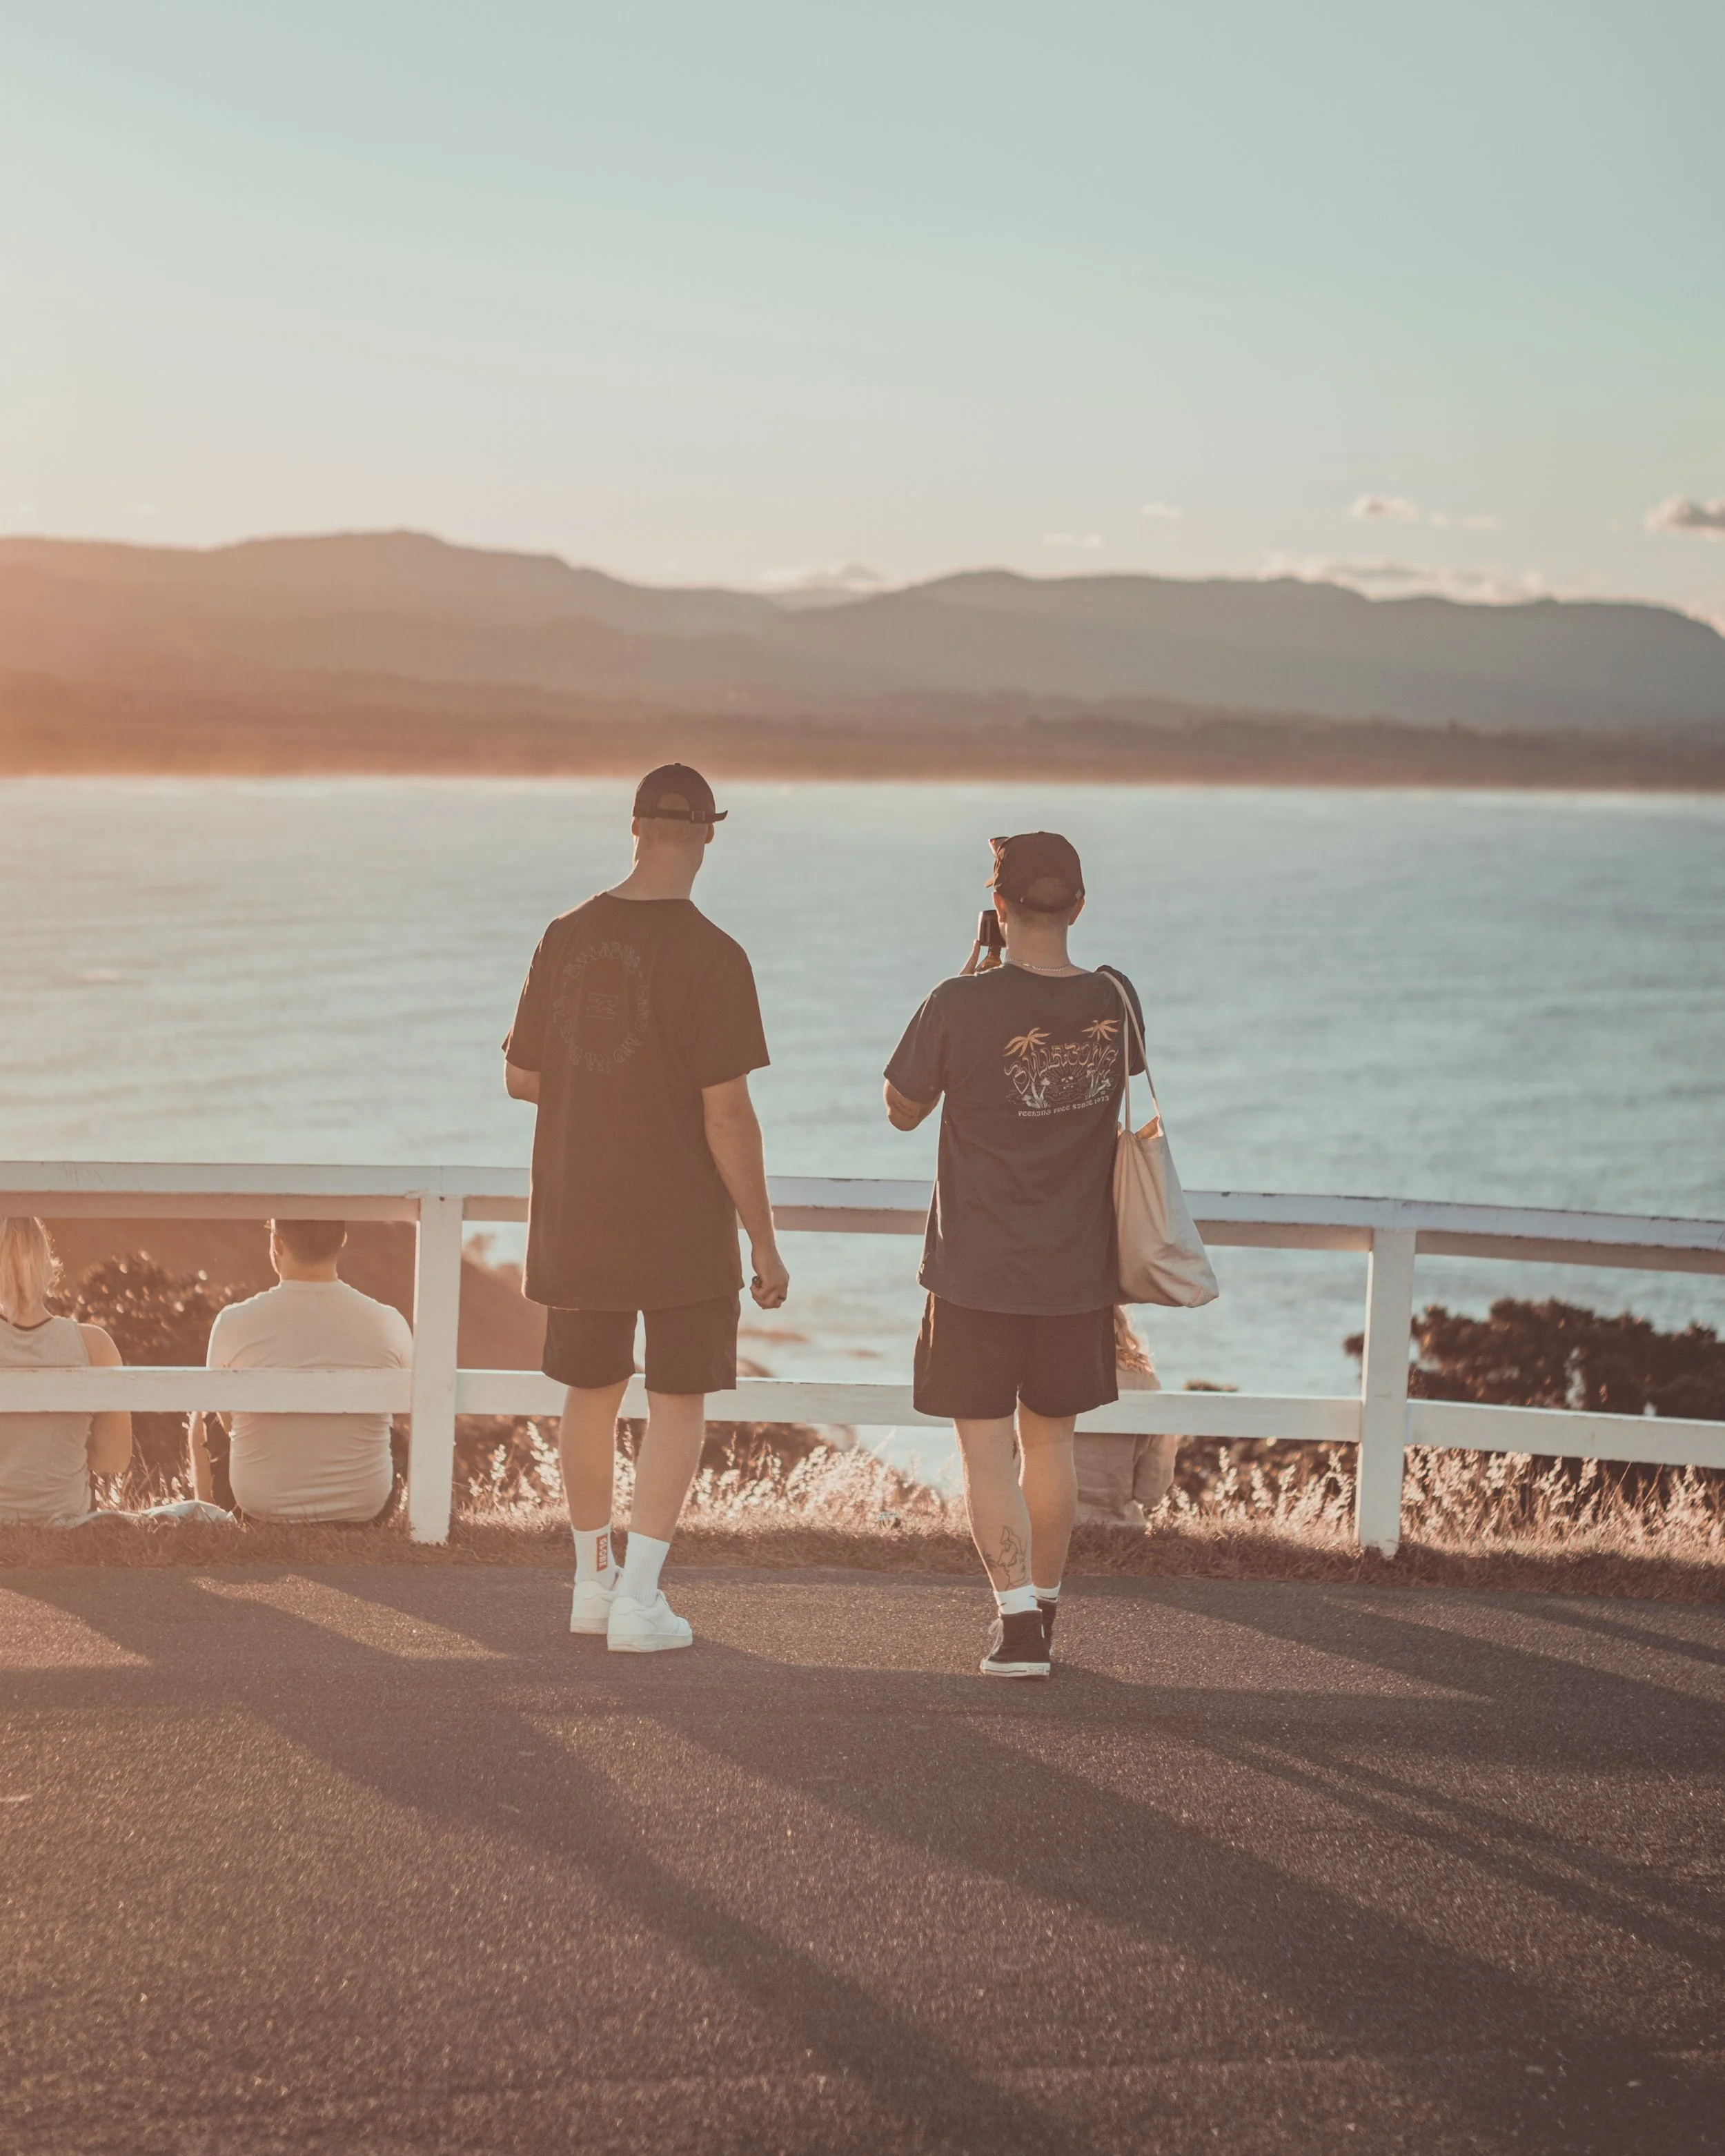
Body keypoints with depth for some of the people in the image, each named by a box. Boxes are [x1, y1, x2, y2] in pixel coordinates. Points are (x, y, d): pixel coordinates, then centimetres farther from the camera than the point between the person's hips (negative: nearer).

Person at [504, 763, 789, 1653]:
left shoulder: (566, 938, 0)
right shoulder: (711, 957, -16)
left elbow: (521, 1078, 8)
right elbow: (727, 1114, -17)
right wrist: (763, 1240, -9)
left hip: (577, 1216, 5)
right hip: (683, 1222, -5)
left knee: (592, 1391, 18)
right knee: (678, 1404, 5)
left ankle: (593, 1580, 30)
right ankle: (638, 1602, 1)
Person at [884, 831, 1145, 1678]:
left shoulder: (963, 1007, -17)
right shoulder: (1114, 1002, -5)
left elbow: (902, 1109, -1)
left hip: (976, 1273, -4)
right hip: (1077, 1273, 4)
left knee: (988, 1450, 2)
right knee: (1050, 1442, 17)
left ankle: (1018, 1626, -6)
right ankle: (1041, 1616, 29)